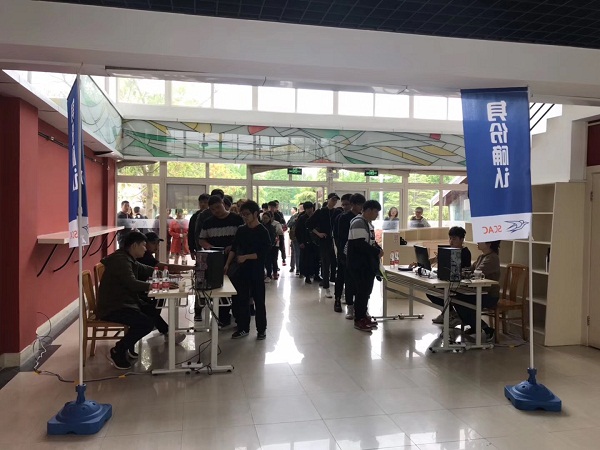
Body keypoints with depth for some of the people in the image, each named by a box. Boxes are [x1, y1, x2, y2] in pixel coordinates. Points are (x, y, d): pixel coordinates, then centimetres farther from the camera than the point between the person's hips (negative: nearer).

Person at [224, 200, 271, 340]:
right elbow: (234, 249, 8)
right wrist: (227, 264, -2)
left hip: (256, 270, -5)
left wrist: (246, 257, -21)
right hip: (242, 269, 5)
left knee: (258, 300, 4)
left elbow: (263, 253, -14)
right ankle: (243, 327, 20)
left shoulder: (262, 232, -9)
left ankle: (261, 329, 17)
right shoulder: (241, 230, 7)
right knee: (240, 299, 8)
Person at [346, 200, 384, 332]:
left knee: (366, 290, 15)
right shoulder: (358, 223, -19)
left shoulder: (368, 223, 15)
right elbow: (360, 244, -27)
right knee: (362, 291, -5)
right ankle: (359, 320, 4)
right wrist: (377, 252, -17)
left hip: (367, 263, 10)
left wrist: (378, 249, 3)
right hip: (359, 264, -10)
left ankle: (363, 315, 27)